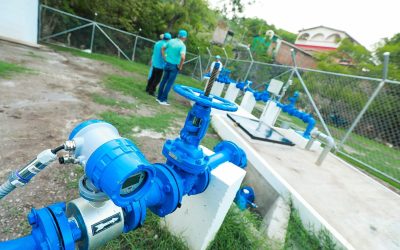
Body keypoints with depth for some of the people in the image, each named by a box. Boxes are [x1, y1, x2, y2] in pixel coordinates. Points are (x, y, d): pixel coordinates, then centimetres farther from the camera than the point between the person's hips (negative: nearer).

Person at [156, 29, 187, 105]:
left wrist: (164, 58, 17)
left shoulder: (171, 41, 5)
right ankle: (163, 100, 8)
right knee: (169, 83, 3)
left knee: (164, 81, 16)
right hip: (174, 66, -6)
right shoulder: (182, 45, -14)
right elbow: (183, 57, -29)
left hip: (167, 64, 6)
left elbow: (163, 49, 14)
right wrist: (180, 66, -16)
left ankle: (159, 97, 24)